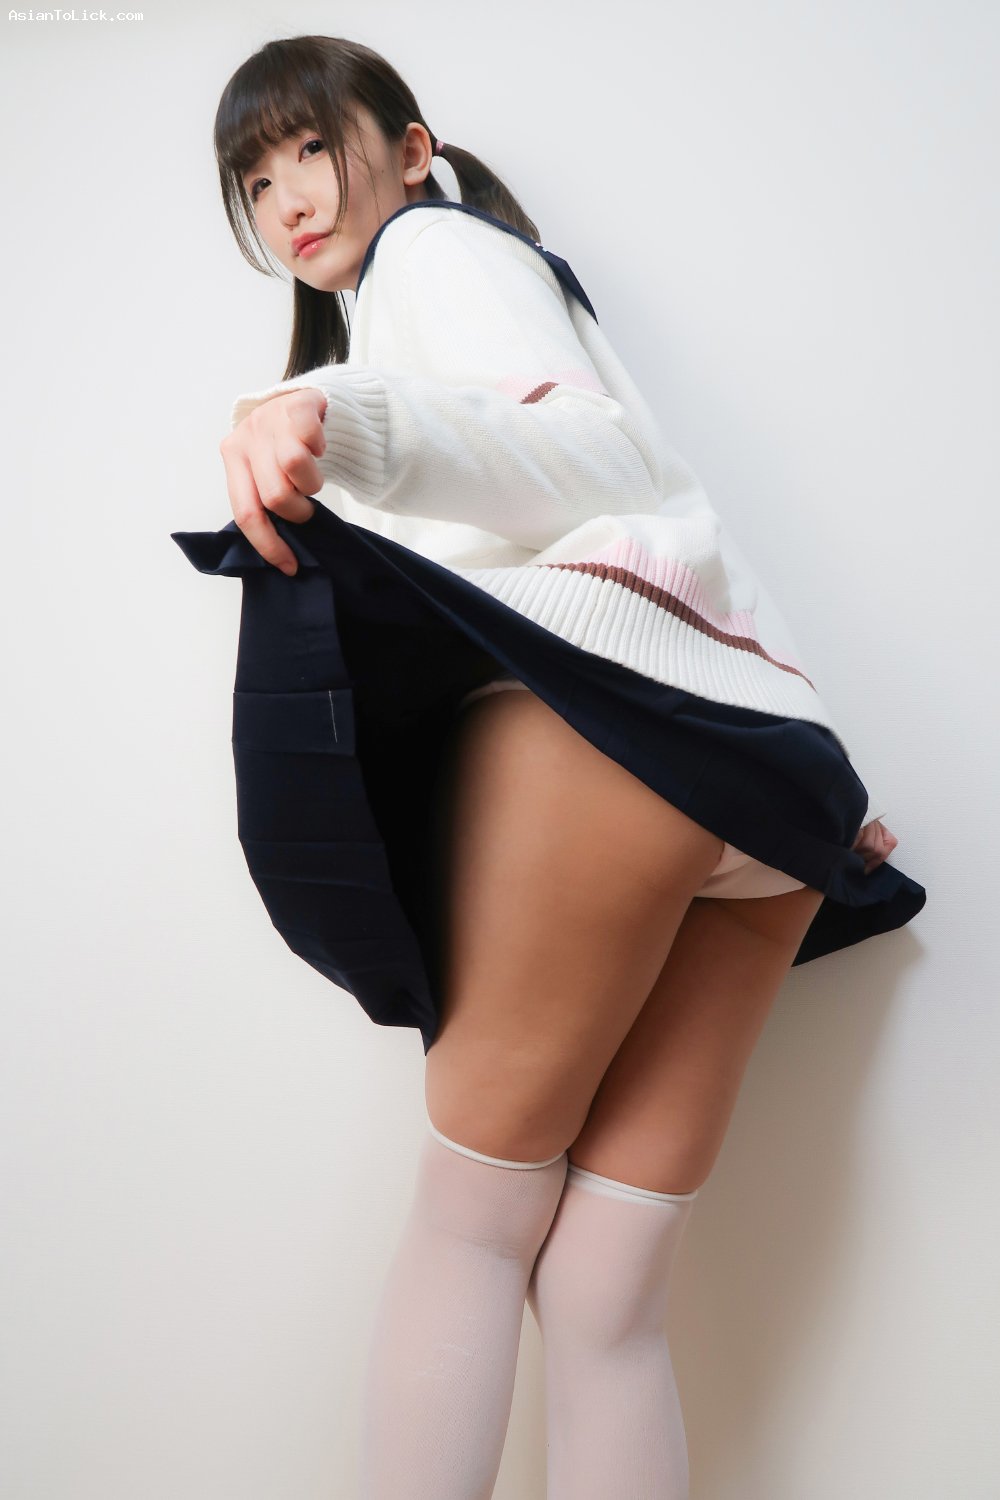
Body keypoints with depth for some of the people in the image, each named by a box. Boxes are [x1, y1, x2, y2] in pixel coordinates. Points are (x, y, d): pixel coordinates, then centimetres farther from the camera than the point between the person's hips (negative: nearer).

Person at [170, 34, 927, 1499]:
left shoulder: (433, 242, 14)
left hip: (593, 690, -8)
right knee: (601, 1300, 4)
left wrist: (344, 419, -23)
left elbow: (606, 463, -5)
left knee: (473, 1222, -2)